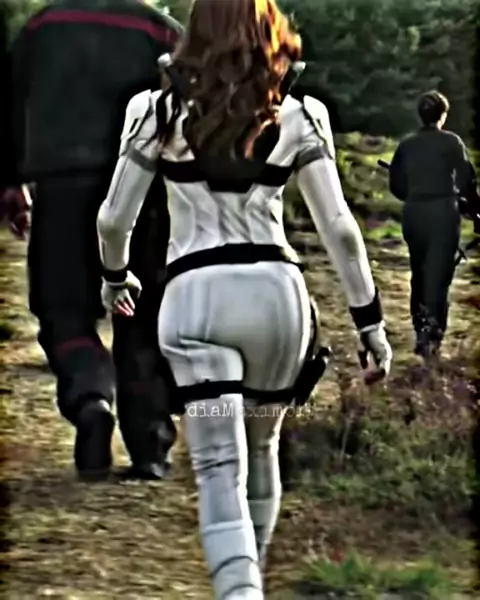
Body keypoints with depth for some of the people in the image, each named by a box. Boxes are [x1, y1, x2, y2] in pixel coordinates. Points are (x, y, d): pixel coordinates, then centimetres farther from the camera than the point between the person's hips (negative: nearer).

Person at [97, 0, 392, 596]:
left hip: (197, 294, -2)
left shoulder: (161, 112, 1)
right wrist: (369, 317, 7)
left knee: (219, 467, -7)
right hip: (276, 287, 2)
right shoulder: (296, 119, 3)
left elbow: (114, 218, 4)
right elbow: (339, 227, -1)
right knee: (262, 447, 23)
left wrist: (115, 275, 25)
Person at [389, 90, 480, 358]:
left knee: (420, 274, 16)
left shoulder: (406, 145, 5)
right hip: (443, 212, -4)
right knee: (439, 275, -5)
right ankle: (431, 333, -17)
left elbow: (396, 185, 8)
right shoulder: (451, 142, -5)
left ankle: (421, 331, 19)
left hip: (414, 213, 4)